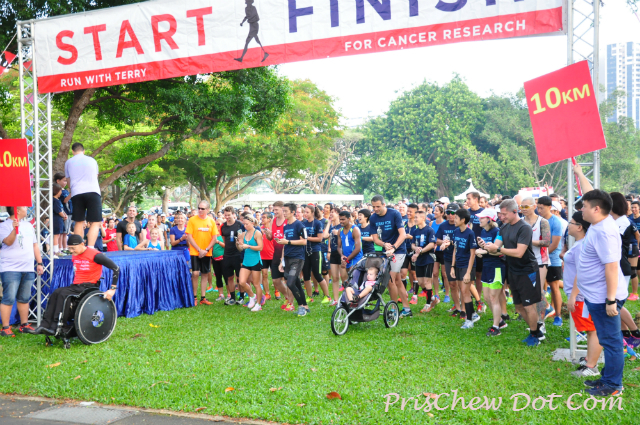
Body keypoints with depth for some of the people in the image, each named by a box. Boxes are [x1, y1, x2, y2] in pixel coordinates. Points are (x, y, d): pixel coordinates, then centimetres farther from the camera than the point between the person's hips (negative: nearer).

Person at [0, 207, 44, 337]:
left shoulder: (28, 225, 17)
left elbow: (35, 245, 21)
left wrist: (39, 263, 17)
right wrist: (14, 229, -33)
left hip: (28, 269, 6)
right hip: (10, 269, -6)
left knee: (24, 299, 10)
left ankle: (24, 325, 17)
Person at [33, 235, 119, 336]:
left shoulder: (95, 255, -12)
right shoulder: (74, 256, 12)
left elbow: (116, 268, -14)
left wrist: (112, 289, -17)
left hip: (90, 287, -7)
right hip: (76, 286, 7)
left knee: (64, 294, -28)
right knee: (55, 294, -19)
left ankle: (55, 328, -28)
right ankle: (45, 325, -24)